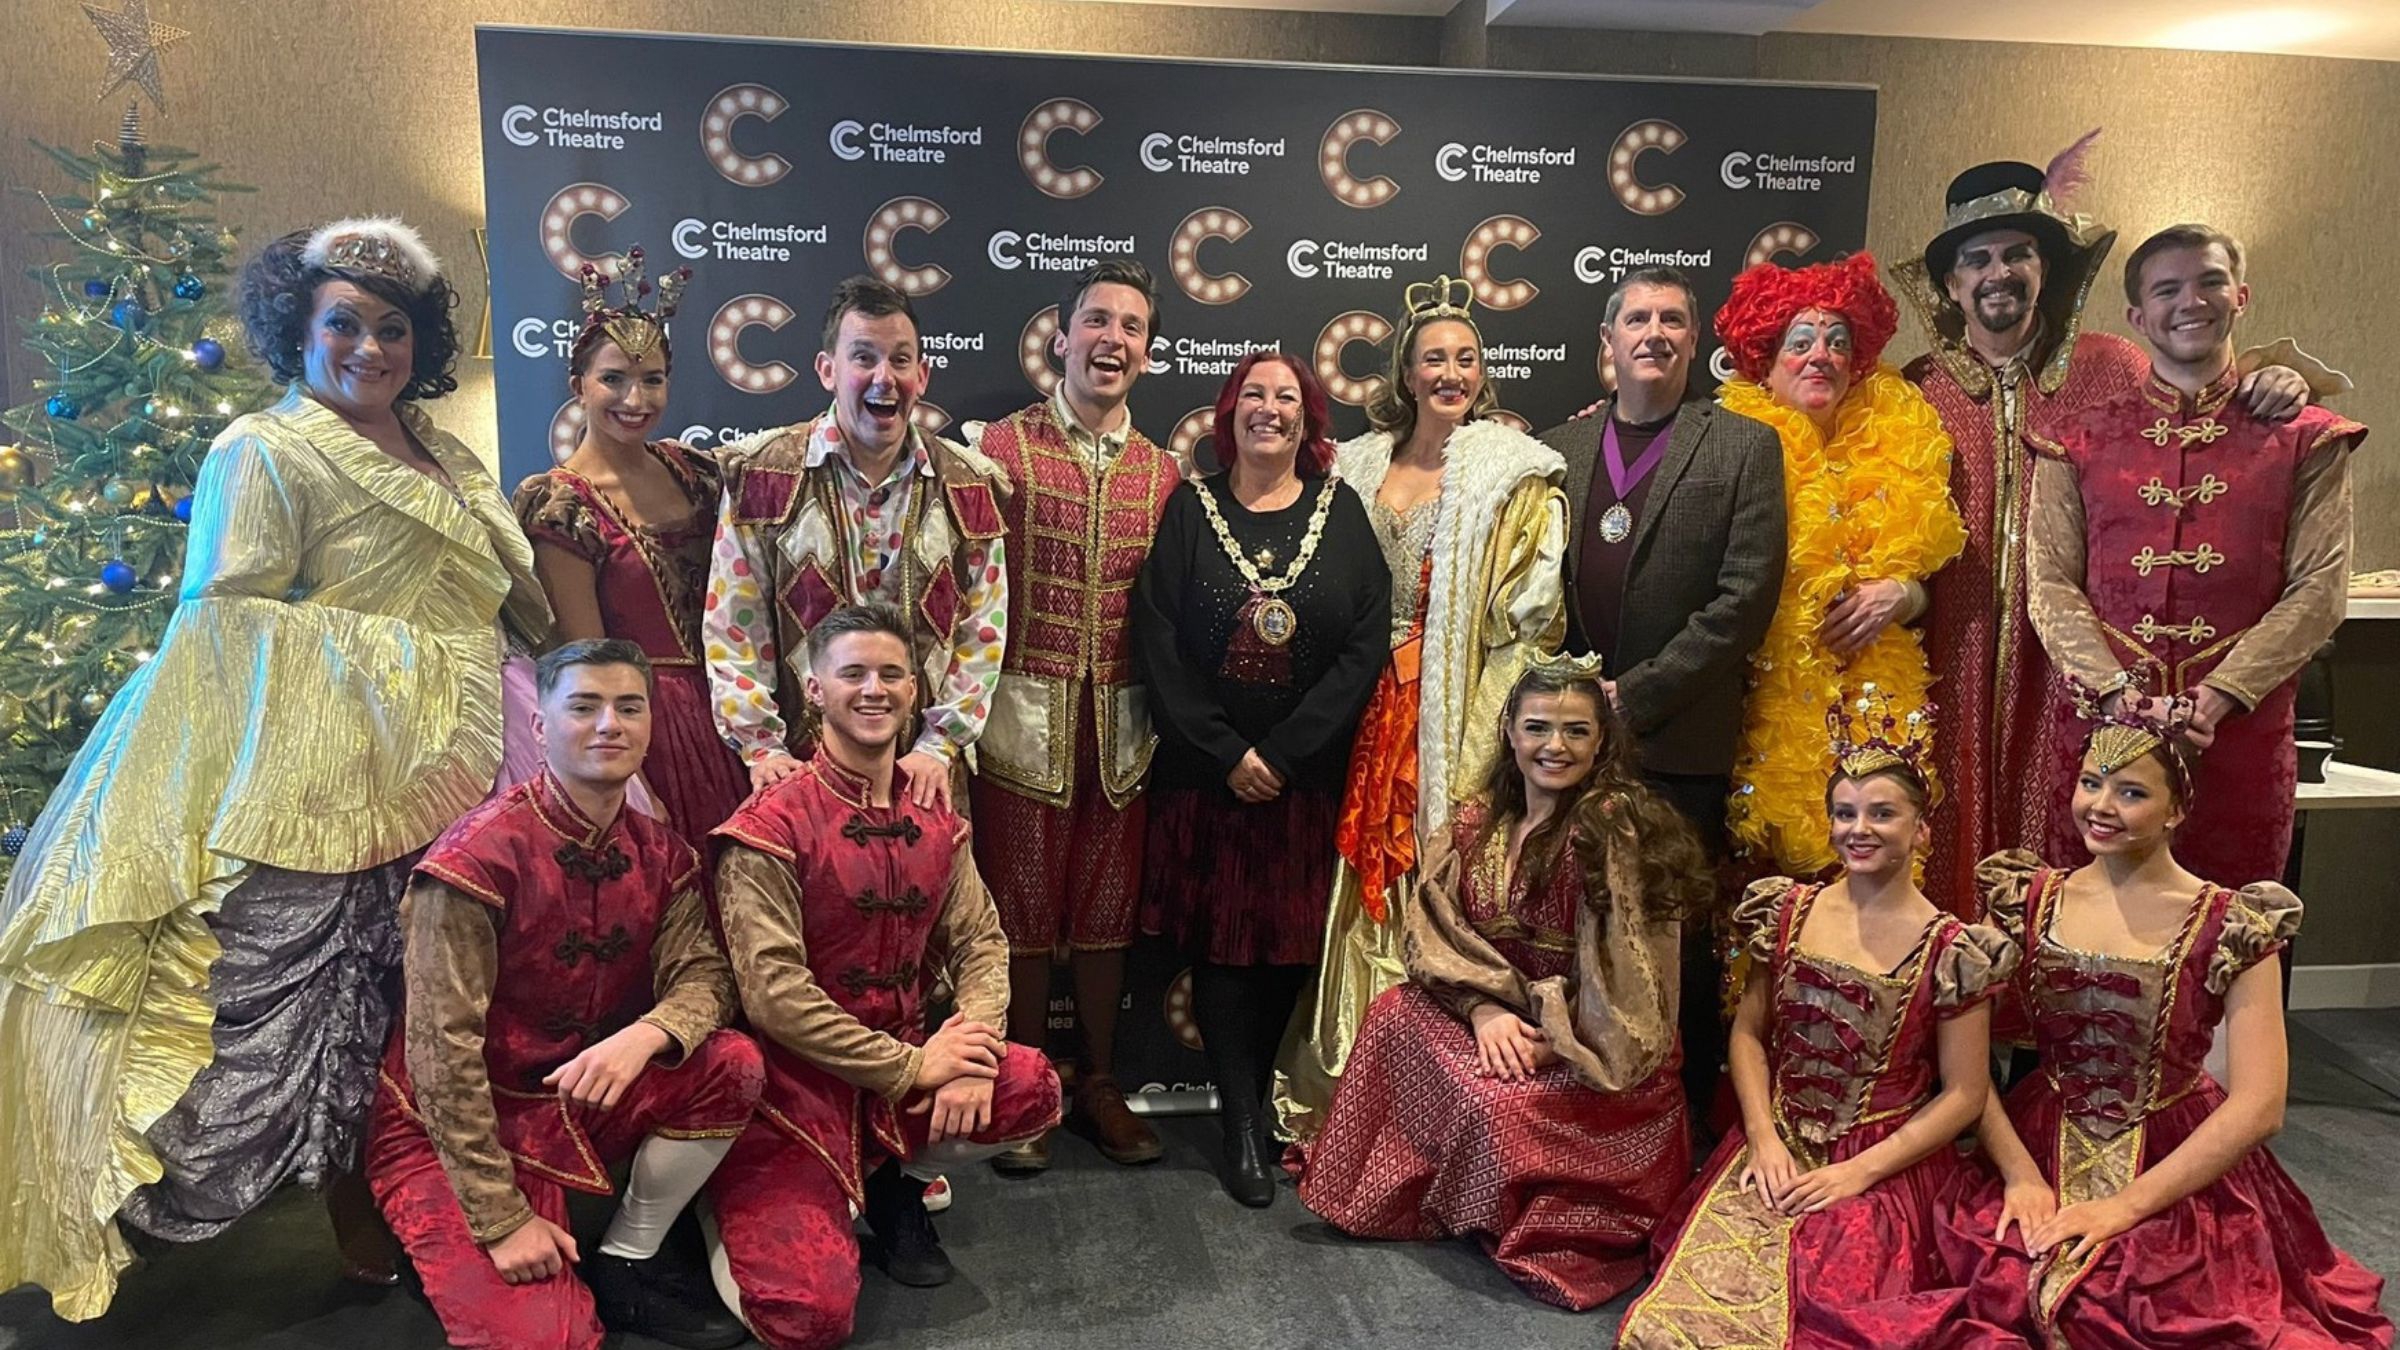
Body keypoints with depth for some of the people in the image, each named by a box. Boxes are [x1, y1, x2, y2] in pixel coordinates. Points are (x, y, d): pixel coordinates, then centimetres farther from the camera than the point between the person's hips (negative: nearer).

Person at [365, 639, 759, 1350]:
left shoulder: (663, 855, 0)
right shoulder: (479, 856, -21)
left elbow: (702, 974, -6)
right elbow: (443, 1050, -22)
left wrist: (645, 1036, -31)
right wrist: (501, 1217, -22)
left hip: (583, 1100, 6)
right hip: (452, 1127, -6)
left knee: (733, 1065, -16)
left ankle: (625, 1264, 1)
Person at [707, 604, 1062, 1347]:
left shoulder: (935, 819, 6)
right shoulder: (772, 826, -13)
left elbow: (980, 941, 3)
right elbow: (773, 994, -19)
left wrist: (971, 1049, -17)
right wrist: (913, 1067, -19)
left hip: (908, 1058, 5)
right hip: (797, 1077, -5)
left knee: (1032, 1088, -23)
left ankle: (894, 1180, 8)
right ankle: (738, 1207, 17)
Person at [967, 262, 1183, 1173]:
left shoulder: (1162, 472, 9)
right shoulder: (1001, 448, -2)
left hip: (1121, 722, 3)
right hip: (1025, 714, -3)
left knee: (1107, 912, 12)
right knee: (1021, 914, 6)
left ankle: (1100, 1086, 28)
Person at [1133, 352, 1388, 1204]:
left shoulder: (1340, 511, 4)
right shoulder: (1191, 509, 3)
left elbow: (1367, 644, -3)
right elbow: (1158, 643, -4)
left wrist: (1282, 752, -10)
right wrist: (1227, 752, -11)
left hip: (1307, 775, 1)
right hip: (1205, 772, -1)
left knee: (1291, 941, 5)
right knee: (1220, 941, 1)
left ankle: (1255, 1099, 23)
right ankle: (1242, 1127, 10)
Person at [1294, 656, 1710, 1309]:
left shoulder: (1615, 825, -18)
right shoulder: (1478, 822, 2)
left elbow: (1621, 967, -20)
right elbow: (1437, 931, -1)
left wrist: (1552, 1037, -21)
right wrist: (1485, 1008, -16)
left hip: (1602, 1056, -6)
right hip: (1510, 1014, 6)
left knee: (1504, 1102, -30)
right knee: (1398, 1011, -14)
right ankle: (1386, 1193, 2)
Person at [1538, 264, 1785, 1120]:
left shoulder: (1745, 448, 2)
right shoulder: (1557, 449, 13)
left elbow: (1745, 599, -7)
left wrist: (1637, 696, -11)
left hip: (1681, 749, -3)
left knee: (1680, 948, 5)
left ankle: (1684, 1118, 21)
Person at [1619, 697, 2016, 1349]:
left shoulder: (1950, 949, -8)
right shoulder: (1787, 912, 3)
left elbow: (1964, 1094, -5)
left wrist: (1860, 1172, -12)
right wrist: (1763, 1138, -6)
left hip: (1884, 1167, -2)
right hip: (1775, 1151, 3)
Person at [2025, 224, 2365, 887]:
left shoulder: (2303, 440, 8)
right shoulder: (2080, 441, 8)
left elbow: (2319, 590, -1)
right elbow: (2051, 586, 0)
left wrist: (2220, 696, -13)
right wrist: (2122, 692, -13)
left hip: (2242, 731, 0)